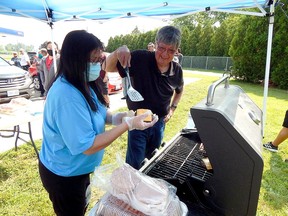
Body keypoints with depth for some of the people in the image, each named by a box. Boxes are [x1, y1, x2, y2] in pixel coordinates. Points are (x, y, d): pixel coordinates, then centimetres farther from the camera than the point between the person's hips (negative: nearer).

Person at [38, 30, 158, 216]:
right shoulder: (67, 96, -35)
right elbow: (87, 146, -33)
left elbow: (93, 111, 7)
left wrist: (114, 118, -14)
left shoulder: (80, 83, -4)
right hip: (64, 175, -8)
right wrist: (128, 125, -32)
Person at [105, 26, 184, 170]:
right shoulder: (140, 58, -20)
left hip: (159, 123, 5)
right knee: (133, 167, 3)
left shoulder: (177, 71, -6)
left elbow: (179, 90, 15)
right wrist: (119, 51, -39)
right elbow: (108, 67, -21)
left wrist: (173, 108, 4)